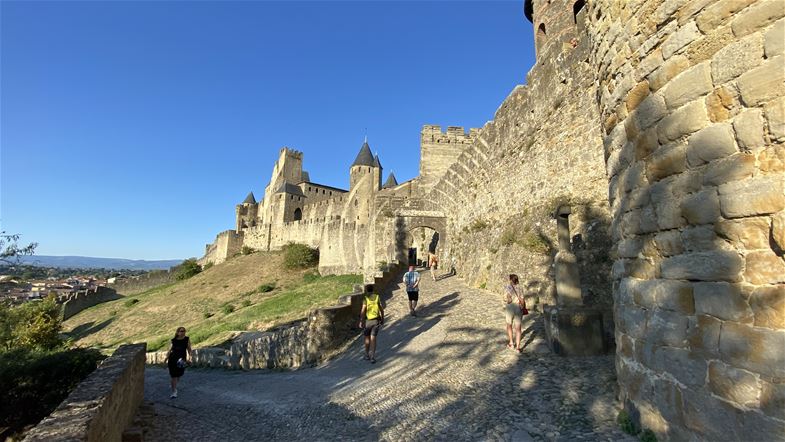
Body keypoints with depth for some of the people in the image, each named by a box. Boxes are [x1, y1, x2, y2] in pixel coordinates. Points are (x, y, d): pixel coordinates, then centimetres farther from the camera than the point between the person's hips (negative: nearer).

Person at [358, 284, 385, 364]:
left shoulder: (365, 298, -11)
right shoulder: (377, 297, -2)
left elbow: (363, 311, -14)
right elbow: (381, 309, 3)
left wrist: (361, 321, -8)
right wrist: (382, 318, 15)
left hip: (367, 321, -2)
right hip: (376, 320, 2)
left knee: (367, 338, 17)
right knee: (373, 338, 5)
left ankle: (367, 355, 28)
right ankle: (372, 357, -3)